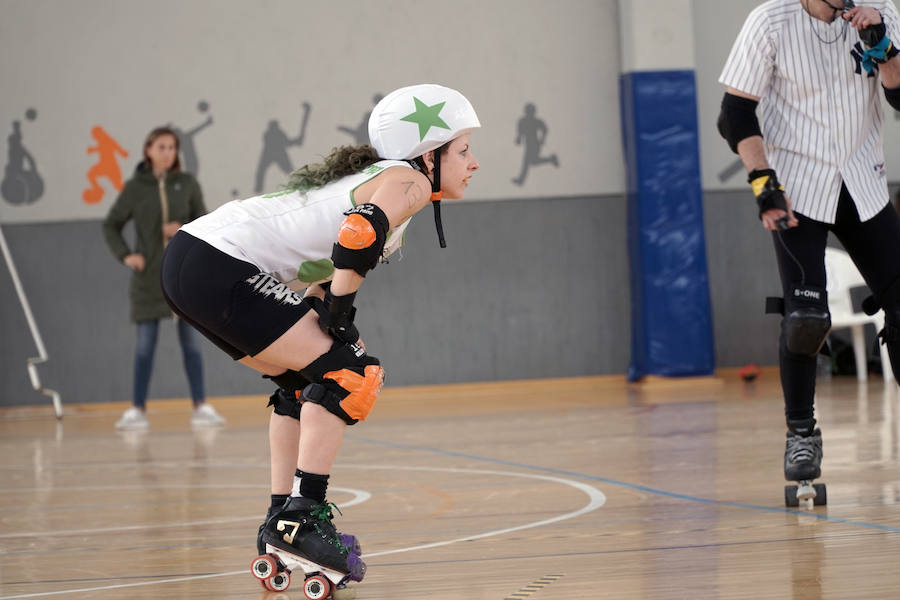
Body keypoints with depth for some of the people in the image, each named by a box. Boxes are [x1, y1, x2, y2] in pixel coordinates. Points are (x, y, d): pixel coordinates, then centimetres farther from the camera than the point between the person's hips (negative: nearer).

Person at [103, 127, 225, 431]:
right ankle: (138, 409, 4)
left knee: (191, 342, 3)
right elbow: (110, 225, 8)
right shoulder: (136, 187, 1)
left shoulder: (187, 183, 3)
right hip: (149, 277, -1)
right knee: (145, 345, 0)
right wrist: (125, 255, -5)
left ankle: (200, 407, 7)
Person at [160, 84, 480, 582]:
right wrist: (340, 315, -13)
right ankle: (302, 517, -10)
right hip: (220, 267, -10)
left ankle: (281, 520, 22)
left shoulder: (375, 176, 23)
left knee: (302, 381, 22)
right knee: (349, 371, -8)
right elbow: (357, 234, -24)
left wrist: (327, 319, 16)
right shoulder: (410, 183, -5)